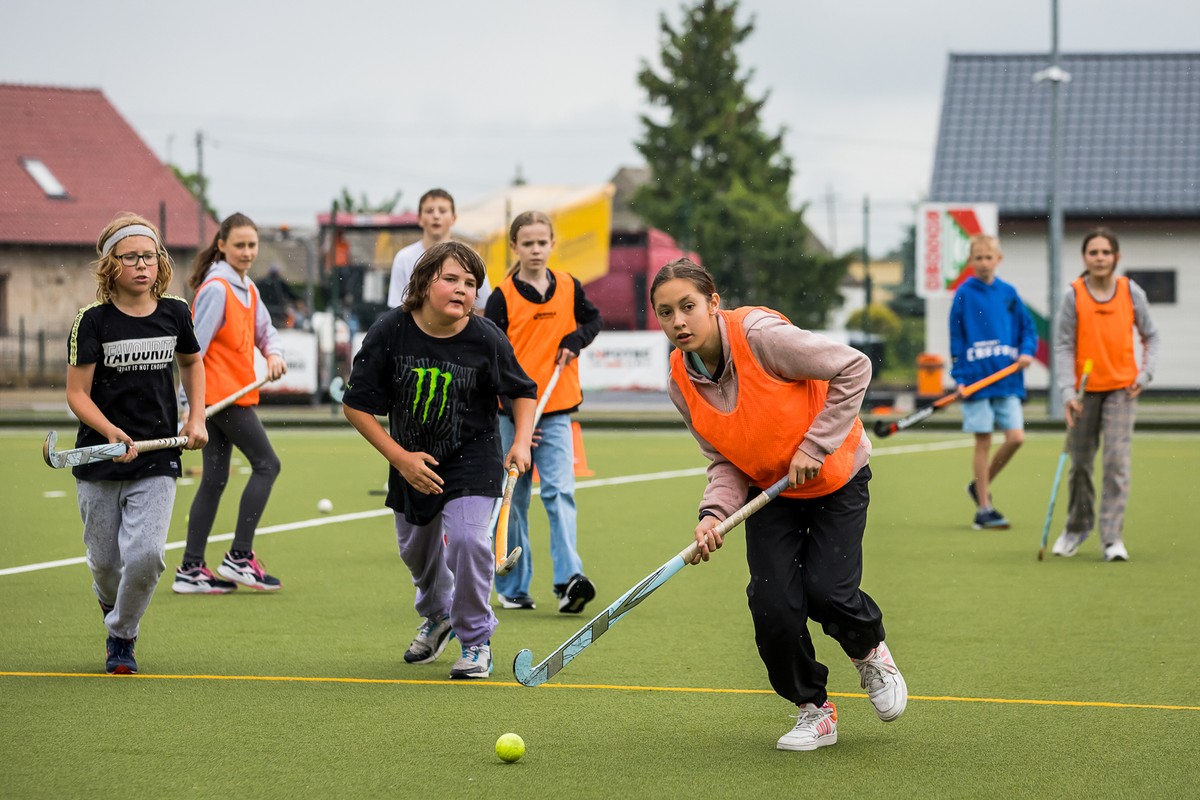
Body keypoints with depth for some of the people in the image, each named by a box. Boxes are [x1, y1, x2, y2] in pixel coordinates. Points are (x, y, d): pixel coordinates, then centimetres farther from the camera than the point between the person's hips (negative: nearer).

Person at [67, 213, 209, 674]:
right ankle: (113, 609, 46)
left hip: (157, 461, 1)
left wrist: (196, 420, 12)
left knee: (145, 555, -16)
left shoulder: (174, 313, 2)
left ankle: (122, 636, 9)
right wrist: (111, 431, -25)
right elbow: (77, 394, -9)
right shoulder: (93, 321, -8)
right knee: (105, 561, 10)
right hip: (99, 463, -1)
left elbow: (191, 362, 23)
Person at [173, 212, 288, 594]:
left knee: (214, 480, 8)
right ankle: (239, 557, -2)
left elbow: (264, 329, 23)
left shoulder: (247, 288, 14)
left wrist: (274, 353, -1)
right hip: (220, 392, -9)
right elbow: (194, 347, -18)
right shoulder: (217, 288, -14)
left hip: (233, 393, 9)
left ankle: (191, 570, 9)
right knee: (266, 464, -6)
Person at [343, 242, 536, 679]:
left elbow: (523, 391, 2)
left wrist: (522, 442, -13)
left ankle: (476, 640, -1)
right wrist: (400, 459, -15)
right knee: (416, 548, 19)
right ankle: (437, 616, 53)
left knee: (466, 537, -23)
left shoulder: (485, 339, -18)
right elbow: (356, 405, -10)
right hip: (411, 460, 3)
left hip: (472, 458, -3)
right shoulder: (390, 331, -18)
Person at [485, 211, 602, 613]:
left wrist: (574, 340, -1)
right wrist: (514, 412, -16)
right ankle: (512, 587, 14)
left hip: (556, 410, 1)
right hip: (512, 412, -1)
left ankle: (569, 579, -19)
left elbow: (593, 319, 22)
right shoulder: (502, 297, -4)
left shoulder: (569, 288, 5)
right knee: (512, 499, 5)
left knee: (560, 491, -11)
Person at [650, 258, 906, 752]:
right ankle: (813, 710, 13)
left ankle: (870, 650, 20)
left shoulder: (760, 334, -28)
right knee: (773, 604, -11)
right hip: (769, 491, 4)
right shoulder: (682, 384, -11)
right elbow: (725, 463, -4)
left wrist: (815, 446, -24)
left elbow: (854, 368, -23)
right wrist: (715, 514, -24)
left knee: (826, 592, -16)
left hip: (836, 476, -4)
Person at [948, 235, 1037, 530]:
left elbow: (1027, 327, 13)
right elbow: (956, 337, 0)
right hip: (976, 378, -3)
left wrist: (1027, 351, -6)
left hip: (1007, 378, 3)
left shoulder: (1008, 293, 8)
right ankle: (983, 509, 8)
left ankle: (981, 485, 19)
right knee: (983, 442, -1)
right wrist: (959, 376, -6)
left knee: (1015, 437, -5)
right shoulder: (964, 294, -1)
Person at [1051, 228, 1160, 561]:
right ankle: (1077, 527, 30)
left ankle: (1112, 537, -9)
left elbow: (1150, 336, 11)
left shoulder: (1131, 292, -2)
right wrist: (1067, 391, -15)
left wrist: (1145, 374, -3)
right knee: (1080, 463, 8)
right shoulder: (1073, 295, -6)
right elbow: (1063, 346, -5)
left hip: (1122, 387, 0)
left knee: (1117, 462, -10)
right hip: (1085, 390, 0)